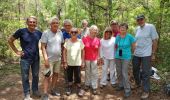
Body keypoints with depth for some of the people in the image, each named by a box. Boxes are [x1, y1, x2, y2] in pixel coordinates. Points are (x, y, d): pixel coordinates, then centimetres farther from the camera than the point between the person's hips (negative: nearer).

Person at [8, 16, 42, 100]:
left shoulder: (39, 33, -1)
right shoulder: (21, 31, -11)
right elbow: (10, 40, -2)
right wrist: (16, 51, -4)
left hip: (36, 58, 3)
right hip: (25, 59, -3)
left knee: (36, 76, 16)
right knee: (25, 77, 8)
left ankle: (35, 91, 36)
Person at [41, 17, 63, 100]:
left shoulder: (60, 33, 3)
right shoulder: (46, 33, -12)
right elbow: (43, 47, -13)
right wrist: (46, 59, -19)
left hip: (58, 58, 6)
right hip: (49, 59, -5)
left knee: (56, 74, 14)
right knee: (48, 76, -3)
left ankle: (53, 90, 30)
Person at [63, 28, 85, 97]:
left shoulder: (80, 41, -5)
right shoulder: (67, 41, -5)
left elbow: (82, 52, 0)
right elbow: (64, 52, -1)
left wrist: (83, 62, 0)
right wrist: (65, 61, -5)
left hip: (77, 63, -1)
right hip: (69, 63, 1)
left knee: (78, 76, 5)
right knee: (69, 76, 14)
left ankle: (79, 88, 24)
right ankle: (69, 88, 32)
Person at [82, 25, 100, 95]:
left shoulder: (97, 40, -3)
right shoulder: (84, 39, -8)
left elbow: (98, 50, 6)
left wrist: (98, 58, 3)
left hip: (94, 59, 1)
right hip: (86, 59, -1)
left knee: (94, 73, 5)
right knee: (87, 72, 15)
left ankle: (94, 87, 14)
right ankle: (87, 84, 31)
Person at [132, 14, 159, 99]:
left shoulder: (151, 27, -7)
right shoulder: (137, 29, 9)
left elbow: (155, 41, -7)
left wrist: (153, 53, -9)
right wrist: (133, 51, 9)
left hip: (146, 54, -6)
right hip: (136, 54, 6)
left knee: (145, 73, 0)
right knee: (135, 70, 17)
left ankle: (146, 91, 13)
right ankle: (137, 84, 40)